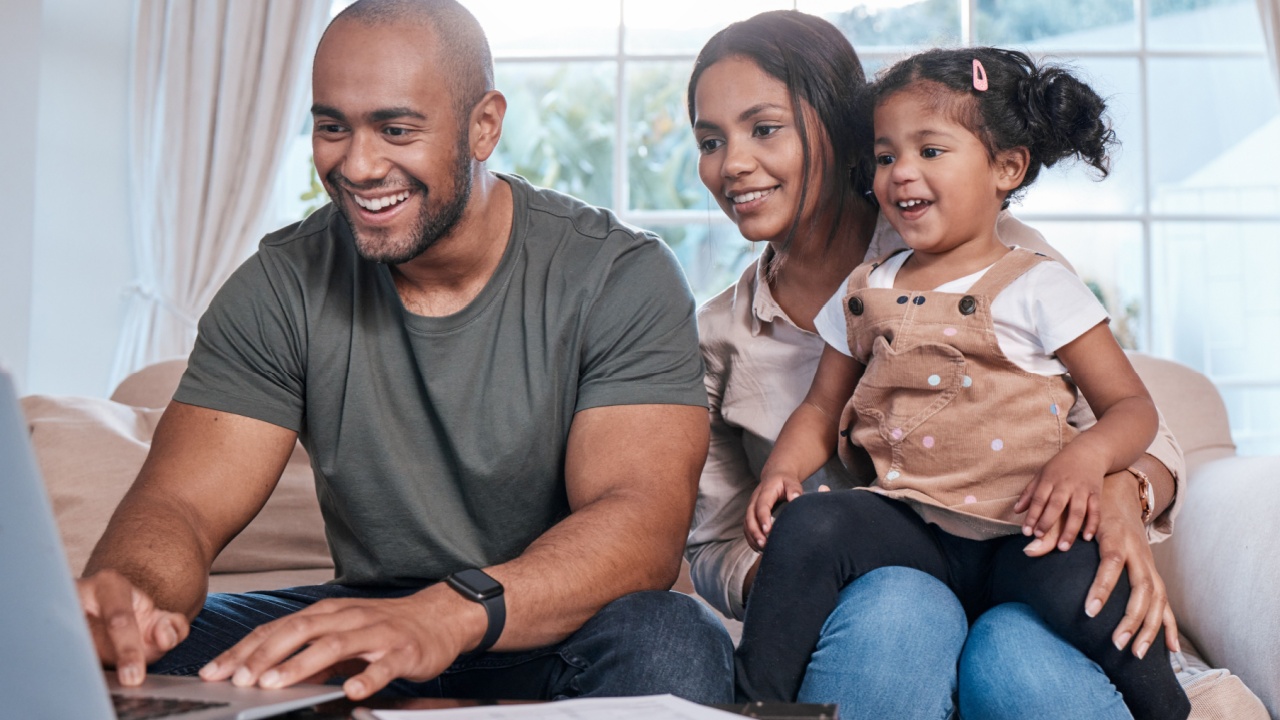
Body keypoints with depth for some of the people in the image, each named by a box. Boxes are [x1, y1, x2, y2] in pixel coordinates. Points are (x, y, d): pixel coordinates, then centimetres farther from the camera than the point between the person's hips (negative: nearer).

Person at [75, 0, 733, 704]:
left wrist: (452, 613, -46)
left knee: (668, 641, -35)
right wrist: (126, 590, -37)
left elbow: (644, 520, -26)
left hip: (555, 639, 0)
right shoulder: (283, 287, -4)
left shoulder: (623, 279, -13)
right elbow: (179, 506, -11)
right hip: (365, 631, 1)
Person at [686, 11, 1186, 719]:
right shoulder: (717, 339, 8)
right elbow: (715, 547, 9)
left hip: (1022, 581, -1)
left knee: (1014, 657, -37)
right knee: (900, 605, -34)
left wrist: (1120, 496, -23)